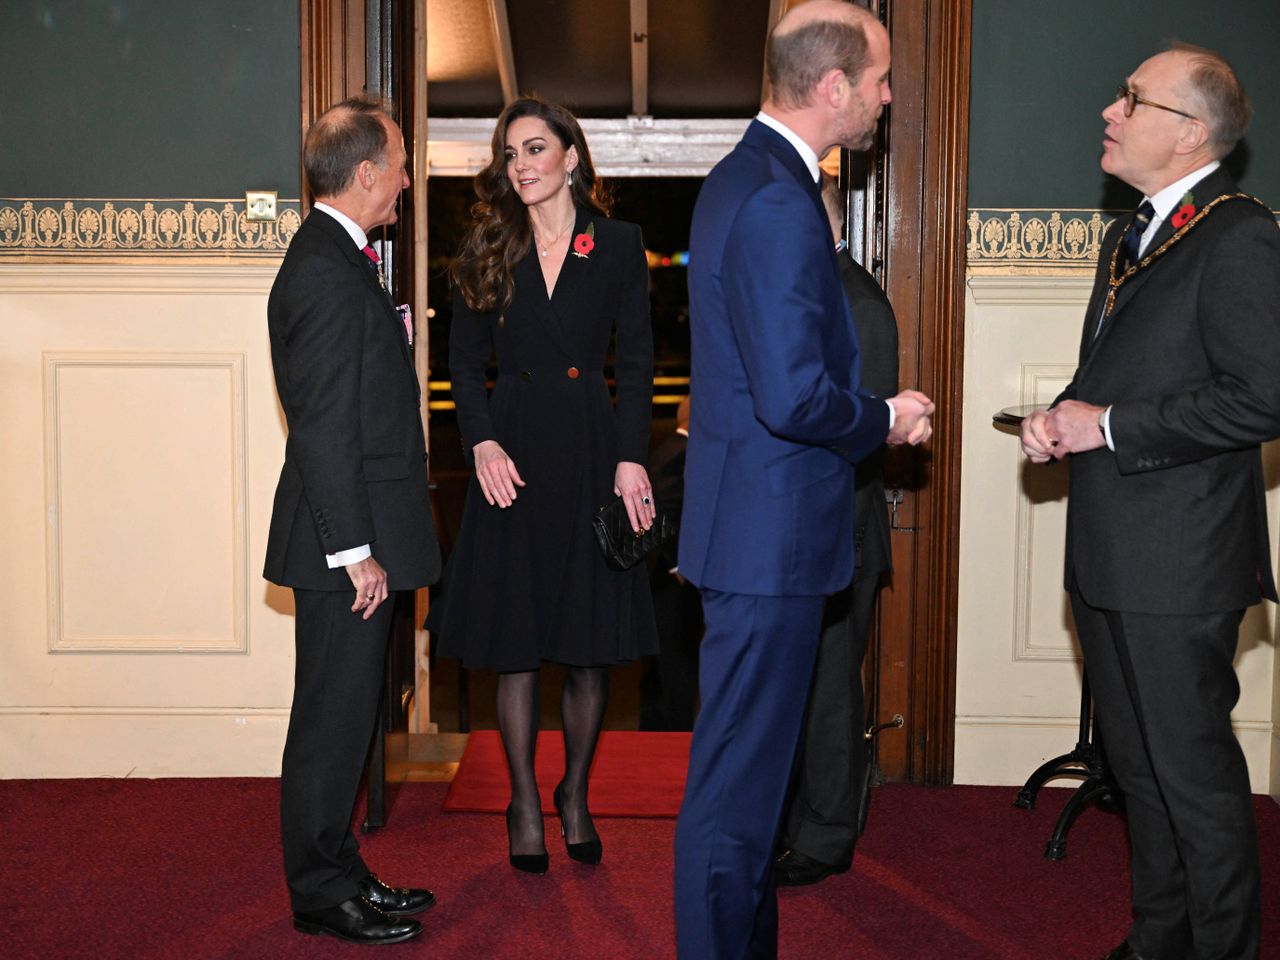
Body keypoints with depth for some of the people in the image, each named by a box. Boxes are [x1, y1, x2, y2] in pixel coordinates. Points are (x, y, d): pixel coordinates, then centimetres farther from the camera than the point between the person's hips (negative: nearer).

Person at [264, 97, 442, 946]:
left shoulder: (335, 257, 15)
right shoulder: (327, 271, -17)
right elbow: (324, 426, -22)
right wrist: (355, 550, -21)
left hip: (362, 534, 11)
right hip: (346, 537, -10)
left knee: (348, 713, 17)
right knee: (334, 721, 0)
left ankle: (339, 874, 28)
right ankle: (323, 894, 12)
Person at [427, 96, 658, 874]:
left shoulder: (619, 244, 3)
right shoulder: (490, 250, 7)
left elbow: (638, 362, 1)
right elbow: (465, 361, 7)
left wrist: (631, 458, -9)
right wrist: (483, 442, -8)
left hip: (591, 449, -1)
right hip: (513, 454, 1)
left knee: (593, 643, 5)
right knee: (516, 641, 4)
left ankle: (575, 796, 24)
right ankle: (525, 805, 18)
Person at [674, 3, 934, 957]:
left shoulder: (742, 178, 12)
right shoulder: (780, 205, -21)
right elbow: (794, 399, -26)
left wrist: (871, 404, 11)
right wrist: (886, 419, -8)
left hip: (754, 525, 11)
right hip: (770, 535, -11)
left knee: (753, 764, 21)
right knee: (738, 784, 0)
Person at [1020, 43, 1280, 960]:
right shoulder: (1131, 235, 16)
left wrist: (1109, 428, -17)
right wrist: (1061, 418, 3)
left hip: (1179, 562, -9)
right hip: (1110, 555, 9)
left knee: (1195, 774, 1)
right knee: (1138, 764, 19)